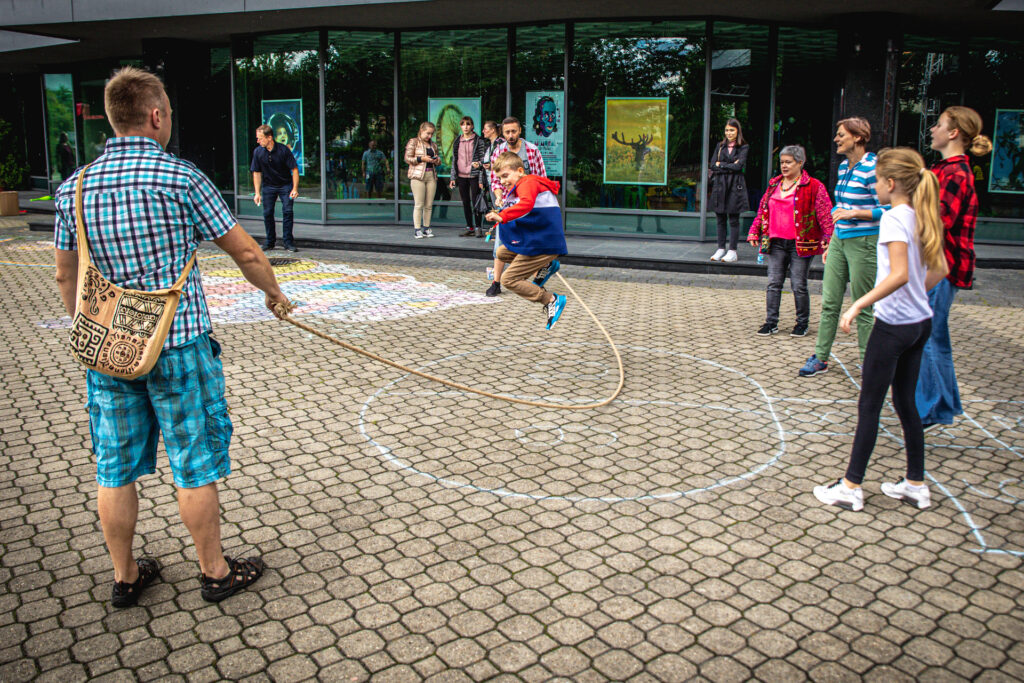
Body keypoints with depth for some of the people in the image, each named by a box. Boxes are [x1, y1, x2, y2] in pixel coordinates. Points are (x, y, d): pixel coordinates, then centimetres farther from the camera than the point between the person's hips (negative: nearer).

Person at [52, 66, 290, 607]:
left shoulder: (73, 188, 2)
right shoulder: (182, 179, -11)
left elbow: (66, 278, 11)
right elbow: (244, 251, -4)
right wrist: (274, 292, 14)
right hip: (178, 345, -4)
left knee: (115, 469, 15)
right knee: (195, 465, 8)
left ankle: (124, 576, 30)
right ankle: (214, 571, 23)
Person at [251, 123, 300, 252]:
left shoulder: (283, 150, -17)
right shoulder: (258, 152, -9)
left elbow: (294, 169, -12)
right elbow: (256, 173, 0)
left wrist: (295, 189, -18)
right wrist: (257, 193, -3)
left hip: (285, 185, -2)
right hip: (268, 186, 3)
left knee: (288, 211, -11)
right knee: (267, 213, 1)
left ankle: (288, 241, -2)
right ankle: (270, 241, 14)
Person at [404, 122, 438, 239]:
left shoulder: (433, 145, 19)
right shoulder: (413, 142, 3)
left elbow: (438, 161, 27)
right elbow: (407, 159, -3)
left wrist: (436, 161, 3)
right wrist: (422, 158, -13)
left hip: (431, 175, 5)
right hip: (417, 176, -5)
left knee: (429, 205, 3)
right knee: (419, 204, -8)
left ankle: (426, 228, 10)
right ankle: (418, 230, -5)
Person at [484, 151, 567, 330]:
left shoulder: (527, 183, -14)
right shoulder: (516, 189, 20)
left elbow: (526, 204, -36)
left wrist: (503, 216, -44)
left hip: (544, 245, -11)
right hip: (532, 241, 11)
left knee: (508, 279, -8)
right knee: (502, 252, 28)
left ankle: (552, 301, -8)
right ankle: (545, 266, 16)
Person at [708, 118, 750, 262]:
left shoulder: (743, 148, 3)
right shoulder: (720, 146, 14)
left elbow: (738, 166, -10)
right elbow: (712, 165, 4)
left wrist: (721, 165, -3)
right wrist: (730, 167, -6)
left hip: (735, 186, -4)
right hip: (720, 185, 4)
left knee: (733, 219, -4)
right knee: (720, 218, 5)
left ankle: (732, 251, -1)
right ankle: (721, 249, 13)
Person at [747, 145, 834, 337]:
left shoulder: (813, 187, -3)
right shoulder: (774, 185, 13)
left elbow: (825, 214, -7)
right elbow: (762, 211, 17)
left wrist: (828, 237, -16)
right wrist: (754, 232, 10)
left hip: (800, 243, -5)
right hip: (776, 242, 5)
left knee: (799, 285, 1)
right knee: (774, 283, 5)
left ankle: (802, 323, 15)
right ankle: (771, 322, 12)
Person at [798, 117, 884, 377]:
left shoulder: (872, 168, -13)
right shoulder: (844, 167, 12)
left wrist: (854, 213, -22)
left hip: (863, 243, -8)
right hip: (839, 240, 8)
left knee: (864, 307, 1)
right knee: (829, 302, 9)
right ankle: (820, 357, 17)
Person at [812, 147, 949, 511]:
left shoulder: (894, 218, -17)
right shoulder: (923, 218, 8)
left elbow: (899, 275, -28)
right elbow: (940, 269, 14)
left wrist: (858, 305, -27)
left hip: (894, 324, -9)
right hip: (921, 322, 9)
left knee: (869, 405, 0)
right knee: (905, 402, 17)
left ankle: (851, 486, 8)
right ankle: (915, 484, 25)